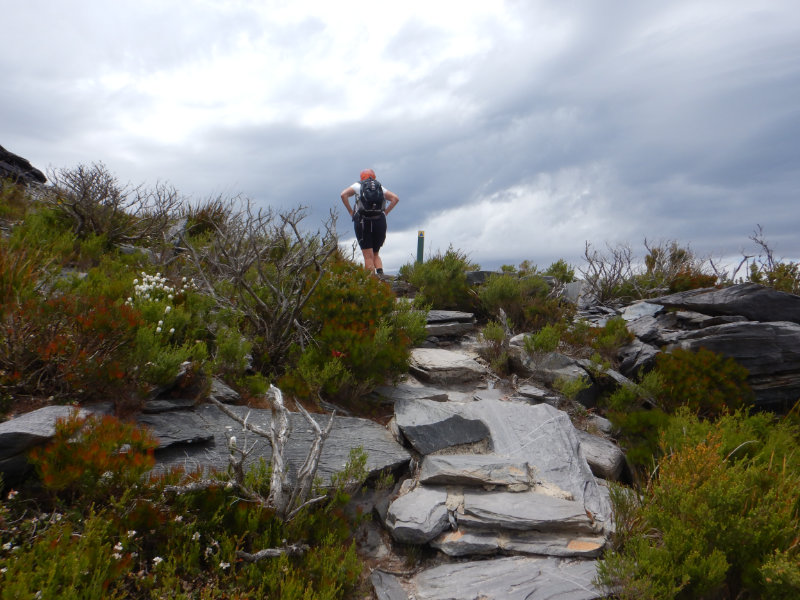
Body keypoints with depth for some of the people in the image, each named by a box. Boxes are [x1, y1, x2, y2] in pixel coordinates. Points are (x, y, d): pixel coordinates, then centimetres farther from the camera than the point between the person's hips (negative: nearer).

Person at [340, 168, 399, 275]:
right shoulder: (380, 187, 18)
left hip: (363, 221, -3)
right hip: (380, 221, 3)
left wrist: (350, 211, 3)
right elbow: (395, 198, 11)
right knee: (376, 254, 16)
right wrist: (385, 212, 12)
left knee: (368, 257, -3)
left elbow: (344, 194, -3)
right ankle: (380, 272, -8)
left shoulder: (358, 186, 12)